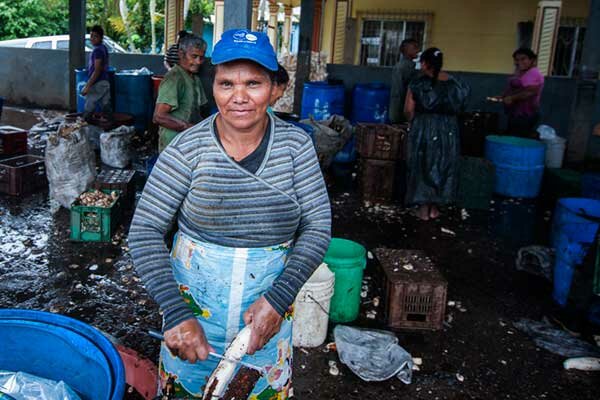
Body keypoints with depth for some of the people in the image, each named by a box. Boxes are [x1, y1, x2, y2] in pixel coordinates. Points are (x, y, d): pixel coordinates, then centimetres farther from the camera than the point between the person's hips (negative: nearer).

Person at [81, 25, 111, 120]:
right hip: (104, 83, 9)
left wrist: (87, 86, -19)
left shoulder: (97, 50, -14)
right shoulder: (103, 48, 13)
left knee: (87, 112, -4)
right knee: (106, 110, 8)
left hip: (97, 84, -9)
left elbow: (97, 71, -20)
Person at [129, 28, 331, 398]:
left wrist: (278, 299, -19)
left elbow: (318, 226, -8)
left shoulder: (296, 145, -8)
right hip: (193, 307, -1)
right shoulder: (188, 149, -13)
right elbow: (145, 233, -12)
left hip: (270, 310, 1)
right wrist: (176, 314, -22)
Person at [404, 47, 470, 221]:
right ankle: (434, 207, 19)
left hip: (423, 128, -2)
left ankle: (424, 208, 11)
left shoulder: (418, 83, -7)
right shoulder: (453, 82, 3)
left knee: (423, 165, 8)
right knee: (443, 166, 13)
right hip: (447, 129, 3)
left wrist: (414, 120, 15)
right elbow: (458, 107, 7)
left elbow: (409, 110, -5)